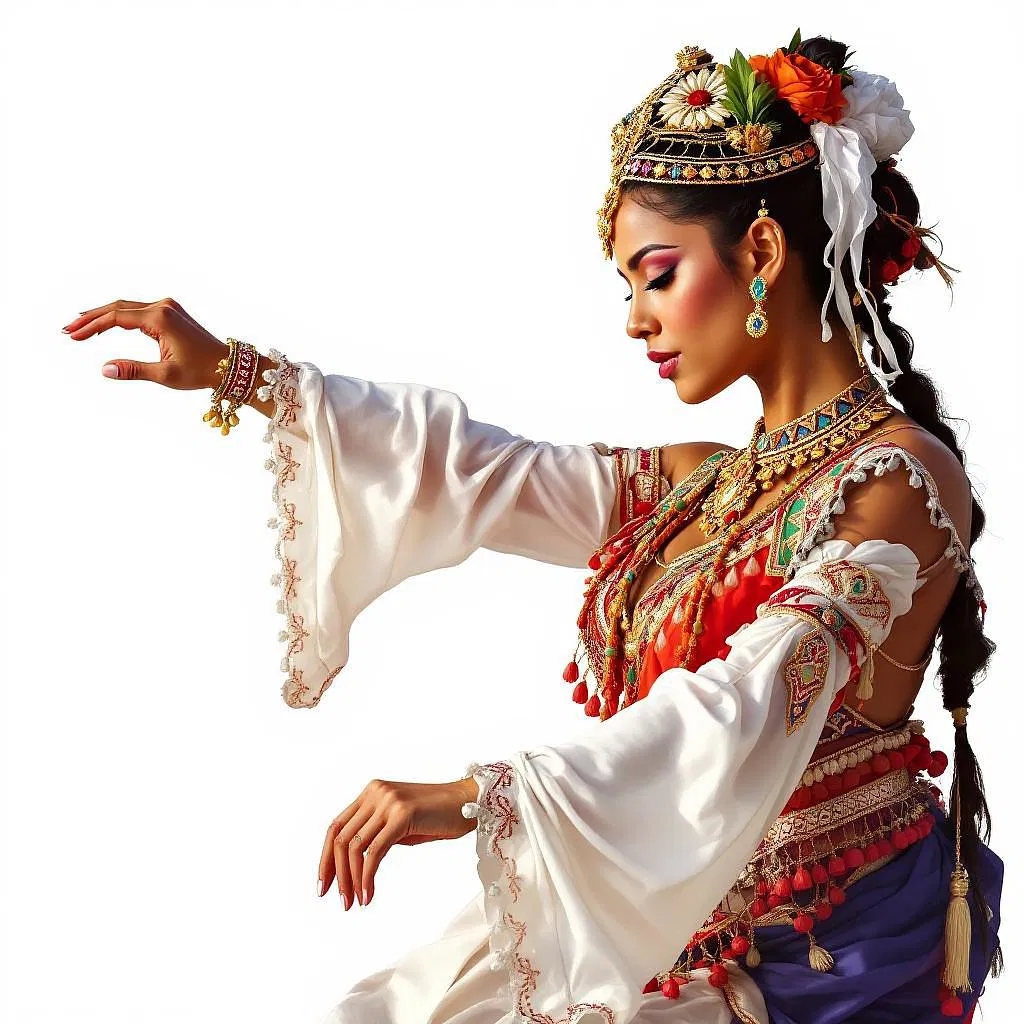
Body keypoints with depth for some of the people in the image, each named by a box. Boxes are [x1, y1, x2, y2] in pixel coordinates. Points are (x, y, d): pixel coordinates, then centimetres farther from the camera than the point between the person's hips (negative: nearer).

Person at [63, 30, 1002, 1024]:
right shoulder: (694, 484, 10)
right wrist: (233, 371, 10)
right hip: (687, 934, 6)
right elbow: (477, 473, 11)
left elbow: (751, 711, -26)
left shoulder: (902, 476, -14)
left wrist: (477, 796, -35)